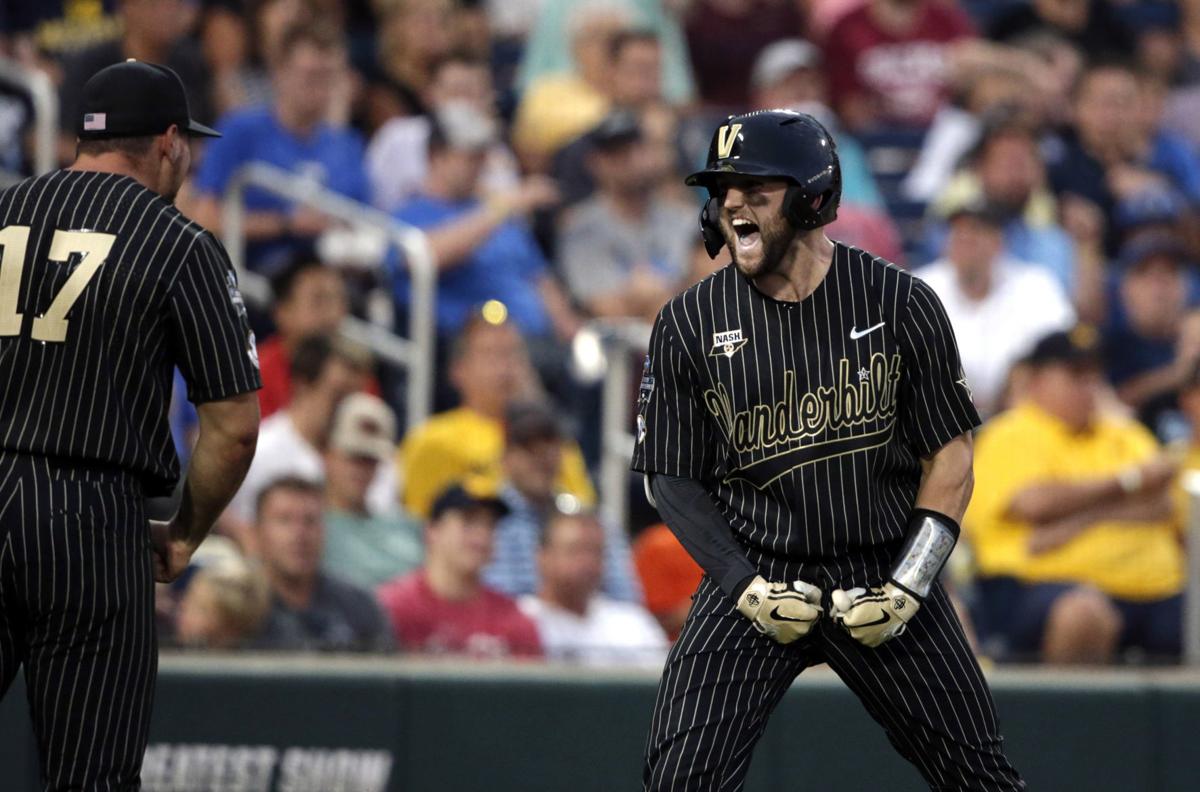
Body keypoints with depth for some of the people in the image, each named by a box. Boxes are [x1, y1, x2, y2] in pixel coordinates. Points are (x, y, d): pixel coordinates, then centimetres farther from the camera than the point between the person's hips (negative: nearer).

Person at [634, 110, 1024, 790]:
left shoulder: (902, 304, -3)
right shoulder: (689, 325, -1)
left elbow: (950, 457, 1)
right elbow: (673, 477, 3)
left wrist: (907, 587, -9)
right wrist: (746, 587, -9)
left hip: (885, 573, 0)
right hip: (754, 575, 0)